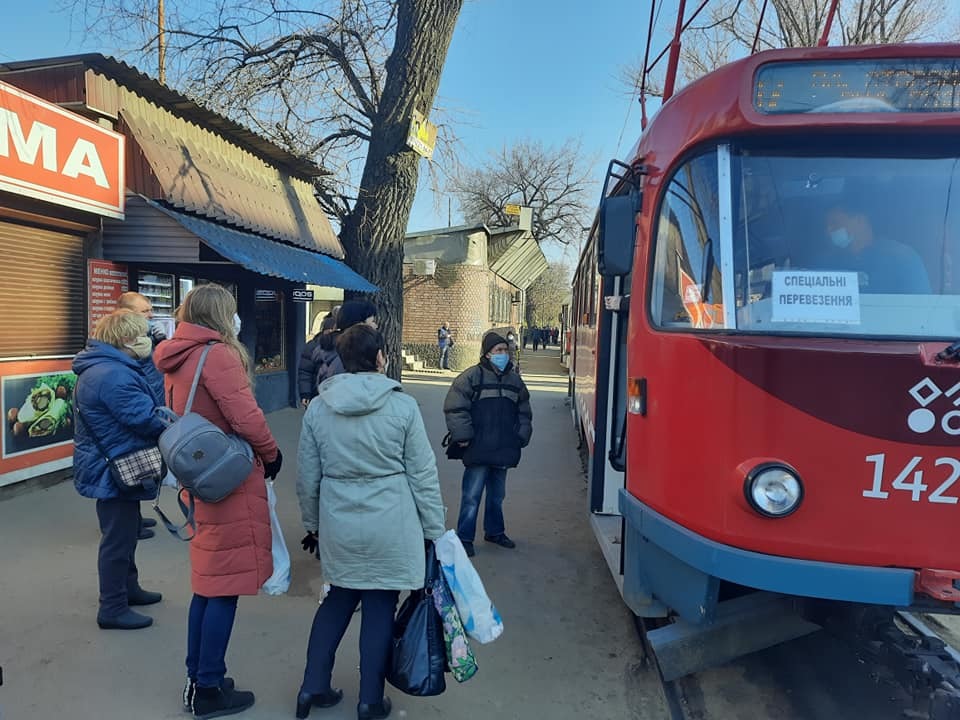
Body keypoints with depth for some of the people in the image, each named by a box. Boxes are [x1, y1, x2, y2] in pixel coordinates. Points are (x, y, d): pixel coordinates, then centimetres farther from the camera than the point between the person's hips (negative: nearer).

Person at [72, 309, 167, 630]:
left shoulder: (110, 368, 11)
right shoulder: (114, 375, -26)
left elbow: (149, 403, 10)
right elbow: (147, 419, -27)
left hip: (116, 467, 11)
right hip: (113, 471, -11)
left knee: (125, 532, 23)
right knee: (118, 538, 1)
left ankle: (128, 588, 39)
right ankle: (112, 609, 13)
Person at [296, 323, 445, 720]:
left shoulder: (318, 407, -1)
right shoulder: (402, 405, -10)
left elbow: (307, 477, 6)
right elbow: (423, 475, -7)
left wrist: (312, 524, 20)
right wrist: (435, 530, 3)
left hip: (338, 526, 3)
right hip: (390, 527, -3)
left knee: (338, 599, 23)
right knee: (380, 607, 11)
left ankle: (312, 687, 31)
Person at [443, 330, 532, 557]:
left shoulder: (514, 380, 11)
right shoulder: (472, 376, -8)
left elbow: (524, 413, 19)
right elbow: (455, 407, -11)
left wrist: (521, 437, 10)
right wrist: (463, 436, -14)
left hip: (503, 451, 6)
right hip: (478, 451, -6)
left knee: (497, 495, 19)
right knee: (472, 497, -1)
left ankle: (495, 531, 35)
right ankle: (464, 538, 11)